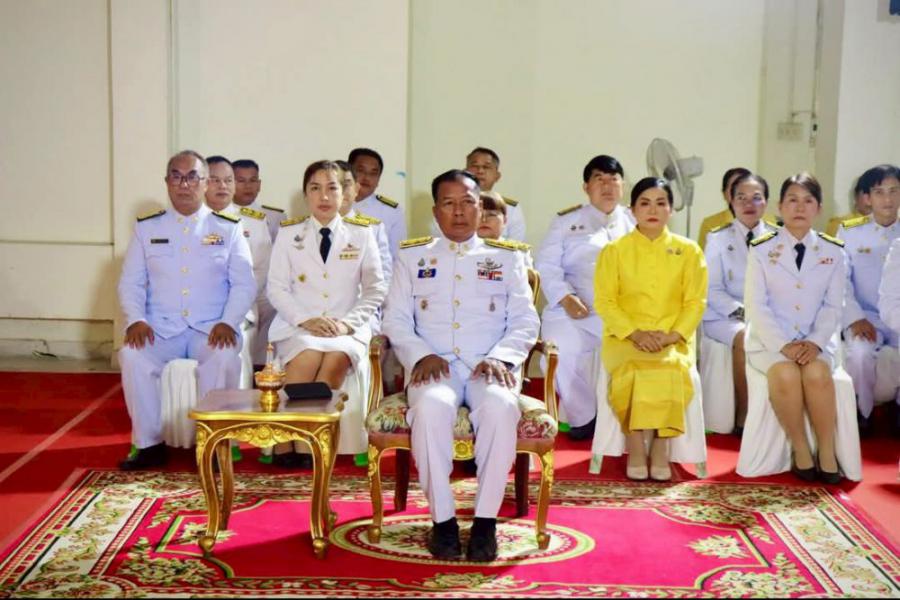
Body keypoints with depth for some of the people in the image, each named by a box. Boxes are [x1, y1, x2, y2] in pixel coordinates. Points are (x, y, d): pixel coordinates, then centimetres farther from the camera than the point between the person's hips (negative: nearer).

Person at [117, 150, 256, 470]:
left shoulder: (228, 228, 8)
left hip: (211, 329, -1)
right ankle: (149, 444, -15)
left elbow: (244, 284, 3)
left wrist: (228, 322, -14)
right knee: (132, 355, -29)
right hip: (160, 328, 1)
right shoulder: (146, 228, 12)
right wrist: (136, 319, -11)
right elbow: (130, 282, 8)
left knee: (225, 357, -34)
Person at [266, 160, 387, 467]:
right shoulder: (288, 233, 10)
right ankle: (284, 443, -27)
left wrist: (347, 323, -9)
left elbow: (375, 289, 7)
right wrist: (305, 320, -13)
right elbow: (276, 288, 4)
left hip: (346, 328, 0)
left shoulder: (361, 234, 10)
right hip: (297, 326, 0)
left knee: (337, 356, -34)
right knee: (309, 354, -34)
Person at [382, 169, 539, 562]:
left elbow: (525, 320, 11)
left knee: (500, 408, -35)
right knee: (431, 407, -36)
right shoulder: (412, 256, 18)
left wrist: (501, 357, -9)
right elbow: (396, 318, 10)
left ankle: (486, 521, -24)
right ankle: (442, 518, -23)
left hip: (490, 366, 0)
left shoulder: (507, 257, 18)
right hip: (433, 365, 0)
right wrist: (421, 355, -9)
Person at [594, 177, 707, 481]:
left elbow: (695, 302, 4)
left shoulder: (689, 251, 9)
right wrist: (634, 333, -14)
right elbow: (604, 301, 0)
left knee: (672, 366, -33)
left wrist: (672, 336, -13)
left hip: (674, 339, 1)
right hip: (625, 337, -1)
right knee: (632, 368, -34)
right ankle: (635, 446, -20)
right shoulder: (614, 250, 6)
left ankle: (660, 445, -18)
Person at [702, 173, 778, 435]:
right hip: (725, 316, -1)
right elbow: (713, 290, -1)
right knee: (744, 337, -35)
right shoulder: (717, 238, 6)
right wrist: (741, 311, -16)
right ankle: (742, 418, -25)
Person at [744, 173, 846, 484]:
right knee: (785, 375, -33)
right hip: (771, 340, -1)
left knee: (817, 374, -31)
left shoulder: (834, 252, 7)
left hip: (817, 342, 1)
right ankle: (800, 449, -14)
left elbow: (833, 306, 3)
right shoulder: (761, 250, 0)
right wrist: (784, 345, -18)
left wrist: (815, 343, -15)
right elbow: (756, 306, -6)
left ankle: (826, 452, -16)